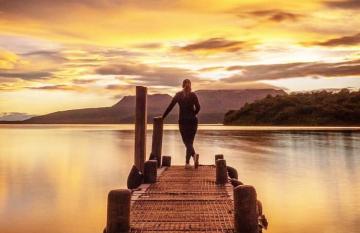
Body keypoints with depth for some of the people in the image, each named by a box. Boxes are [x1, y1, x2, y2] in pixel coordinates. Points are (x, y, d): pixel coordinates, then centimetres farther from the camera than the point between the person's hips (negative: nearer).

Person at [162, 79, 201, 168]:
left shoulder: (178, 95, 2)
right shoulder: (193, 95, 0)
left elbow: (170, 107, 0)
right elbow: (198, 107, -8)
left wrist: (163, 117, 8)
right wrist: (193, 114, 11)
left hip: (182, 121, -1)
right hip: (193, 121, 1)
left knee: (187, 142, 0)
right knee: (190, 141, 11)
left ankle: (194, 155, -30)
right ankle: (187, 162, 13)